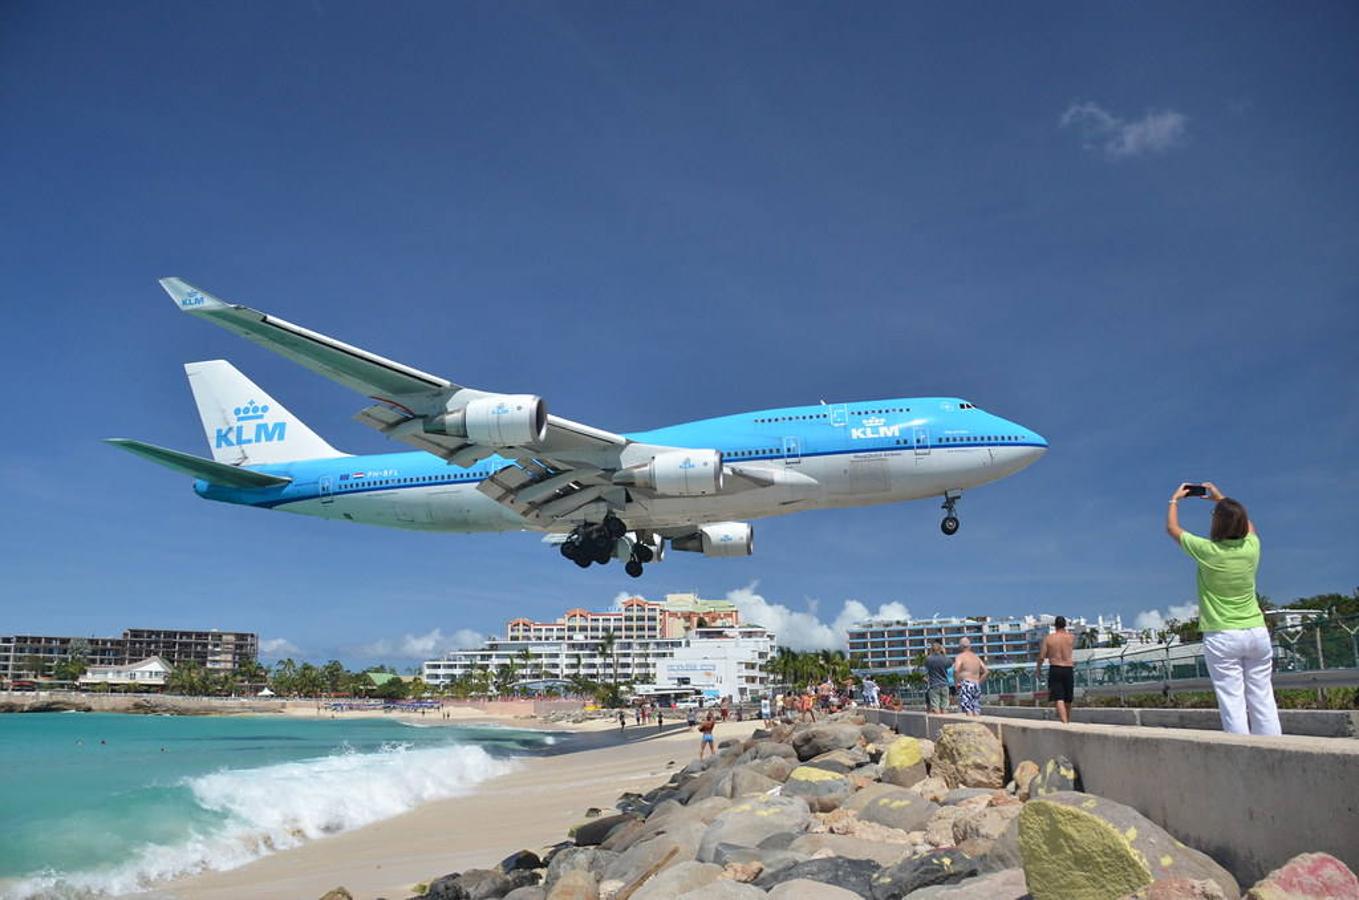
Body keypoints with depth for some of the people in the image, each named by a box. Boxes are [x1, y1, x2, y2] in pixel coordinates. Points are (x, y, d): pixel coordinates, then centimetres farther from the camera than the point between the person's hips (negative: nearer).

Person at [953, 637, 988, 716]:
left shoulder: (960, 656, -2)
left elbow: (956, 670, -19)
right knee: (976, 710, 6)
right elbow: (985, 671, 16)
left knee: (967, 709, -11)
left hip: (966, 684, -6)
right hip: (976, 685, 6)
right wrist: (979, 682, 18)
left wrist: (958, 681, -8)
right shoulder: (976, 657, 18)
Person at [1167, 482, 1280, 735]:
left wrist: (1174, 500, 22)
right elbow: (1247, 524, 25)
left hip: (1222, 637, -4)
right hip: (1257, 632, 4)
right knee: (1263, 700, 6)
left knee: (1233, 703, -4)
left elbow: (1172, 528, 6)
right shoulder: (1251, 547, -1)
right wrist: (1220, 499, 34)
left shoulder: (1208, 551, -11)